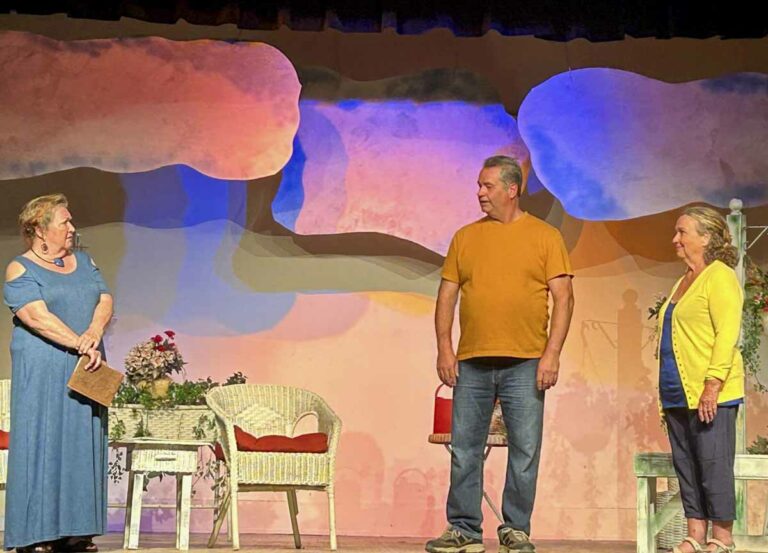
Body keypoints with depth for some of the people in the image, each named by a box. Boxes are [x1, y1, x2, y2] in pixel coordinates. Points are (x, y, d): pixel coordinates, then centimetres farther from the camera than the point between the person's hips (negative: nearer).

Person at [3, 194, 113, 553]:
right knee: (41, 442, -5)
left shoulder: (83, 262, 16)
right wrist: (81, 346, -21)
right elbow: (38, 318, -16)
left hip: (86, 370, 6)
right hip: (42, 372, -6)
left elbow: (105, 301, 5)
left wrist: (94, 332, -15)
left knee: (84, 444, 4)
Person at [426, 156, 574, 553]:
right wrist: (444, 348, 1)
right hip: (471, 363, 3)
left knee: (524, 451, 1)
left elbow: (563, 297, -1)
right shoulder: (465, 237, 12)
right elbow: (447, 295, 11)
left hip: (524, 364, -3)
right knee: (464, 449, 4)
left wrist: (552, 354, -10)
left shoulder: (544, 236, 3)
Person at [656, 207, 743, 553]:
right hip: (679, 394, 9)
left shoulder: (720, 277, -7)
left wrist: (713, 384, -22)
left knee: (714, 465, -4)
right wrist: (666, 392, 19)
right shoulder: (684, 282, 20)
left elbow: (727, 334, -15)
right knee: (686, 466, 9)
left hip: (710, 394, -9)